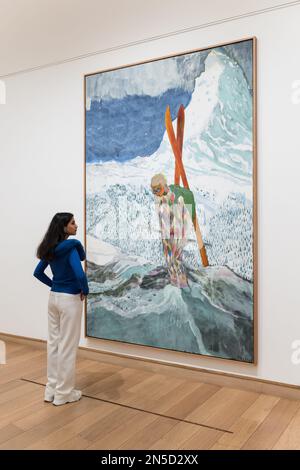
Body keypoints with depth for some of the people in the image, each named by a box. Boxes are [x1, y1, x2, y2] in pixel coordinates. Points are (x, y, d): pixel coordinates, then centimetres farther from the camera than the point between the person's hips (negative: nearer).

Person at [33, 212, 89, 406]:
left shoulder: (51, 248, 5)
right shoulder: (71, 247, -18)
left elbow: (38, 272, 13)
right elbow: (80, 274, -29)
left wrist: (54, 285, 11)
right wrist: (85, 290, -12)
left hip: (54, 298, 8)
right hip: (70, 300, -8)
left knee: (53, 343, 14)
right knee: (67, 346, 3)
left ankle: (52, 389, 26)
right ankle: (64, 393, 14)